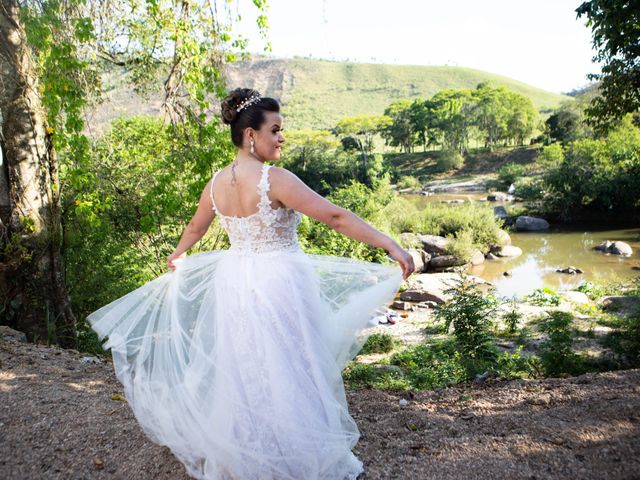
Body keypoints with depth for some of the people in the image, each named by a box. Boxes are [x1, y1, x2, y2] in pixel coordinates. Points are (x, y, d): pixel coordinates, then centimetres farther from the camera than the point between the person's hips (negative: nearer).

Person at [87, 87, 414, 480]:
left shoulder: (217, 183, 2)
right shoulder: (274, 179, -19)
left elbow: (195, 228, 19)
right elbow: (335, 216, -24)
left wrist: (177, 256, 39)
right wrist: (392, 246, -23)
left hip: (234, 281, 7)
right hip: (278, 284, -7)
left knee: (241, 370, 21)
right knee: (287, 371, 7)